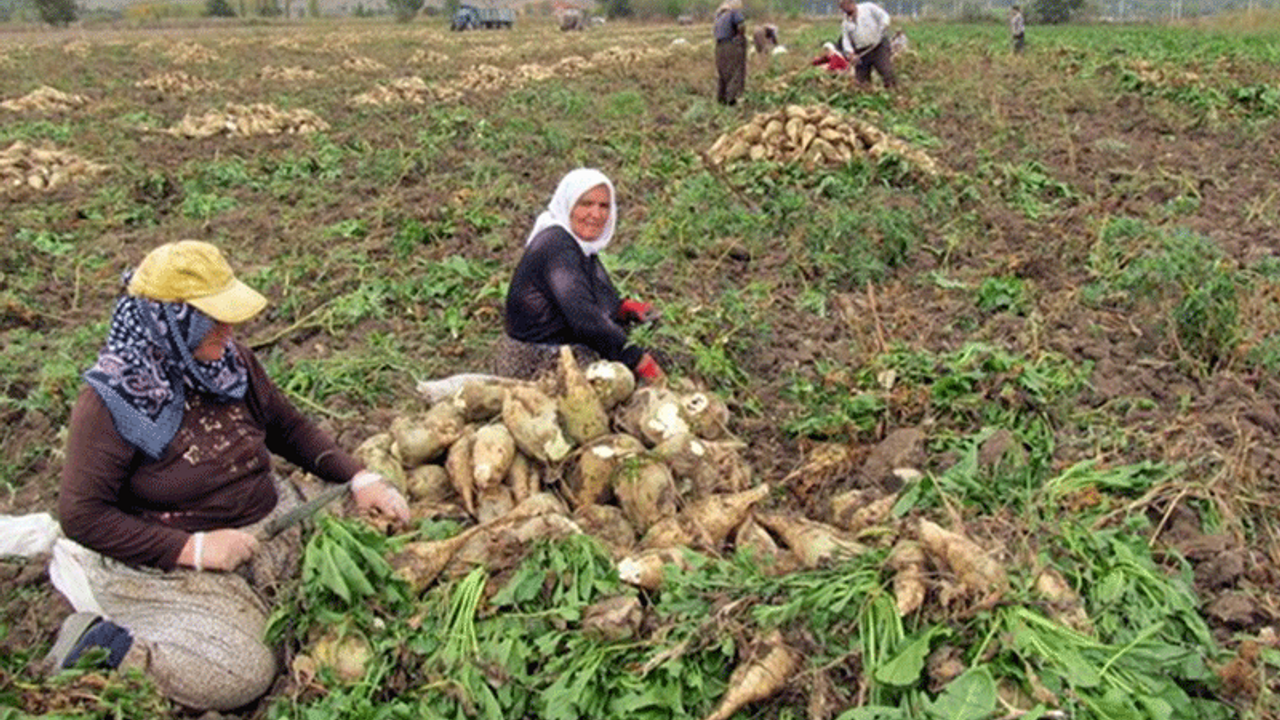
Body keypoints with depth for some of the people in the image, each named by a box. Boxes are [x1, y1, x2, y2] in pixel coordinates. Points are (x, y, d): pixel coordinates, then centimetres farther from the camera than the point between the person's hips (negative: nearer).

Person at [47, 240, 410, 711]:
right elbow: (81, 515, -18)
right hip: (165, 559, -6)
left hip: (267, 524, 7)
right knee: (239, 677, -19)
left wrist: (359, 478, -1)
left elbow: (289, 429, 12)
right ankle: (102, 641, 3)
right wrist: (192, 548, -24)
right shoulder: (112, 401, -19)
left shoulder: (230, 359, -1)